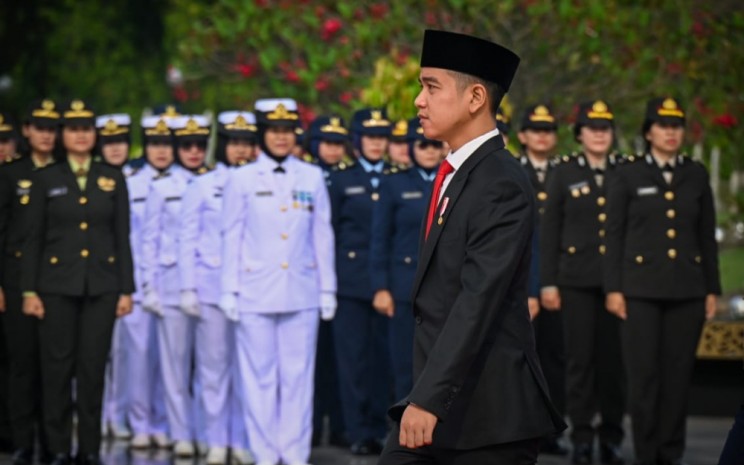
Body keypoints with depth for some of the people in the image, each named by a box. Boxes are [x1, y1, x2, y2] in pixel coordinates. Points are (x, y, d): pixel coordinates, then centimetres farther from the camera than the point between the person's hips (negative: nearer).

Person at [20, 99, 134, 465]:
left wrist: (126, 290, 2)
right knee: (57, 368, 0)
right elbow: (33, 238, 4)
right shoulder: (46, 179, 5)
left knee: (93, 368, 2)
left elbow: (123, 238, 7)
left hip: (101, 285, 1)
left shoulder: (113, 179, 8)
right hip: (57, 285, -1)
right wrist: (29, 290, -3)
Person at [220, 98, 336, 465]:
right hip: (256, 293, -1)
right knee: (259, 376, 0)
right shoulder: (242, 179, 3)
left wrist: (327, 289, 7)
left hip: (301, 293, 1)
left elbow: (323, 236, 10)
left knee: (299, 374, 1)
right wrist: (230, 292, 0)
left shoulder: (312, 178, 8)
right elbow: (231, 238, 4)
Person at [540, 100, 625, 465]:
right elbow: (549, 231, 3)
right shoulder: (564, 173, 4)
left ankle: (612, 435, 11)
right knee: (580, 358, 0)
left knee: (615, 358, 2)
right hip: (576, 280, -1)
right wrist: (547, 282, -2)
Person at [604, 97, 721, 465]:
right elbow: (614, 235, 2)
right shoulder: (627, 176, 3)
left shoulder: (696, 176, 10)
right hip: (641, 289, -2)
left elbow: (707, 236, 12)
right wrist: (613, 289, -5)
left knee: (678, 373, 2)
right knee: (643, 373, -4)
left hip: (687, 291, 2)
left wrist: (712, 290, 8)